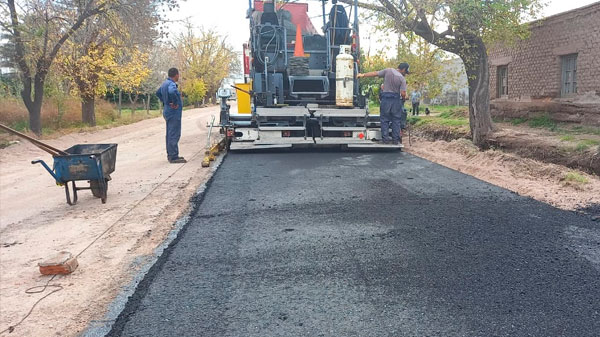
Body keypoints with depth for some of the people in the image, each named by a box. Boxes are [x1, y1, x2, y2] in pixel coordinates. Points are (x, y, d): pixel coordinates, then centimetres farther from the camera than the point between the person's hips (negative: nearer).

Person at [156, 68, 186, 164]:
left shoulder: (165, 83, 12)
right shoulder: (171, 84, -18)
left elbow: (158, 93, 29)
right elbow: (172, 92, -41)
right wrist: (175, 103, -27)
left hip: (168, 112, 10)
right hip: (174, 113, -10)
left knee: (170, 134, 16)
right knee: (174, 135, -8)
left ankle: (170, 155, 24)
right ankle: (173, 157, -7)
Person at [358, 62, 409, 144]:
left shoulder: (388, 71, -1)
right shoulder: (402, 78, -5)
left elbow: (375, 73, 2)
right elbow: (403, 93, -11)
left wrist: (363, 75, 11)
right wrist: (404, 98, 11)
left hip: (385, 98, 1)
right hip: (396, 99, -1)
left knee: (384, 120, 6)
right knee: (396, 120, 7)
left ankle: (385, 140, 3)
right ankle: (395, 140, 7)